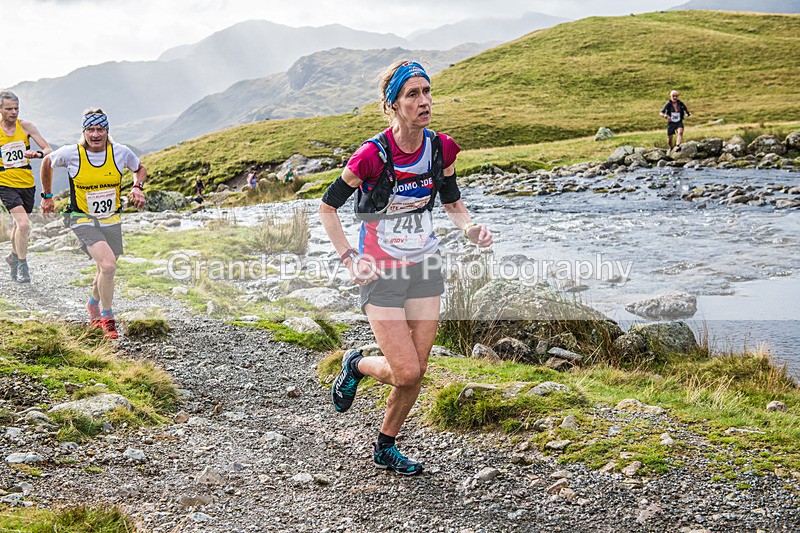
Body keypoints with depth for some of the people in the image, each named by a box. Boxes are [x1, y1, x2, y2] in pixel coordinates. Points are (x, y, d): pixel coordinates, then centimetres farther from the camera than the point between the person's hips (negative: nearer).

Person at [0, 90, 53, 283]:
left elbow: (48, 150, -6)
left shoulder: (25, 126, -1)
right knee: (23, 224, -20)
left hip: (27, 183, 3)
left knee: (19, 224, 19)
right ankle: (22, 266, -7)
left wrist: (37, 154, -25)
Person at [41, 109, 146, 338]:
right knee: (108, 265, -22)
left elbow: (140, 168, 11)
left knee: (106, 269, 17)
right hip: (83, 219, -4)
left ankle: (93, 304, 50)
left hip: (111, 219, 4)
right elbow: (47, 163, 6)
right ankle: (107, 318, -3)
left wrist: (137, 187, -9)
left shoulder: (120, 152, -10)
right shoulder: (71, 153, -15)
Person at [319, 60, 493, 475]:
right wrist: (350, 259, -14)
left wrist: (471, 229, -11)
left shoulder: (441, 148, -6)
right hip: (381, 271, -5)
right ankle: (356, 366, 24)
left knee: (416, 372, 7)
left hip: (424, 266, 5)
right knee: (406, 372, -10)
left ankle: (385, 448, 29)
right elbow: (327, 208, -8)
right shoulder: (372, 155, -21)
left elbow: (453, 204, 9)